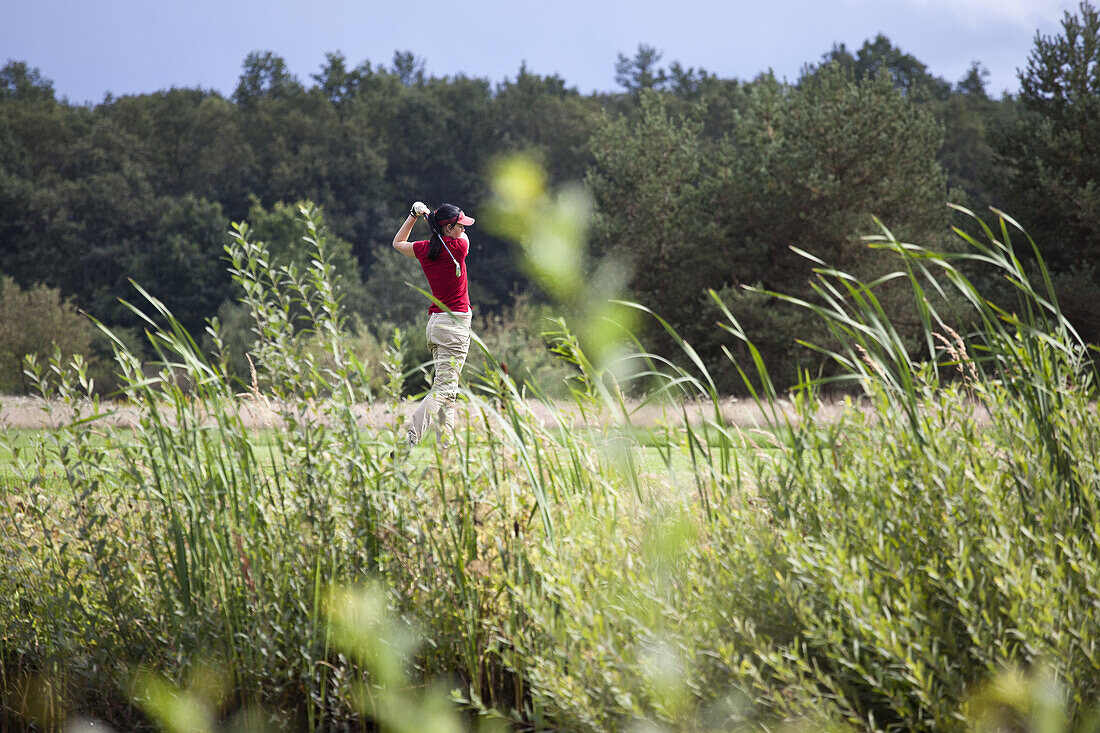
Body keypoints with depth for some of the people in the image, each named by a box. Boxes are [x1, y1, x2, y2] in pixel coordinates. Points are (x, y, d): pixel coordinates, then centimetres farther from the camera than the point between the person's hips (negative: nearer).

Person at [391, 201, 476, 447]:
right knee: (444, 388, -11)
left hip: (435, 322, 7)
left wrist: (415, 215, 21)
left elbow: (398, 242, 26)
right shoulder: (457, 246, -11)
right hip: (456, 323, -7)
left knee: (445, 388, 13)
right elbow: (463, 237, 15)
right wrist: (429, 213, 19)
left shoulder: (424, 249, 4)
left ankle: (446, 444, 13)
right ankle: (408, 440, -24)